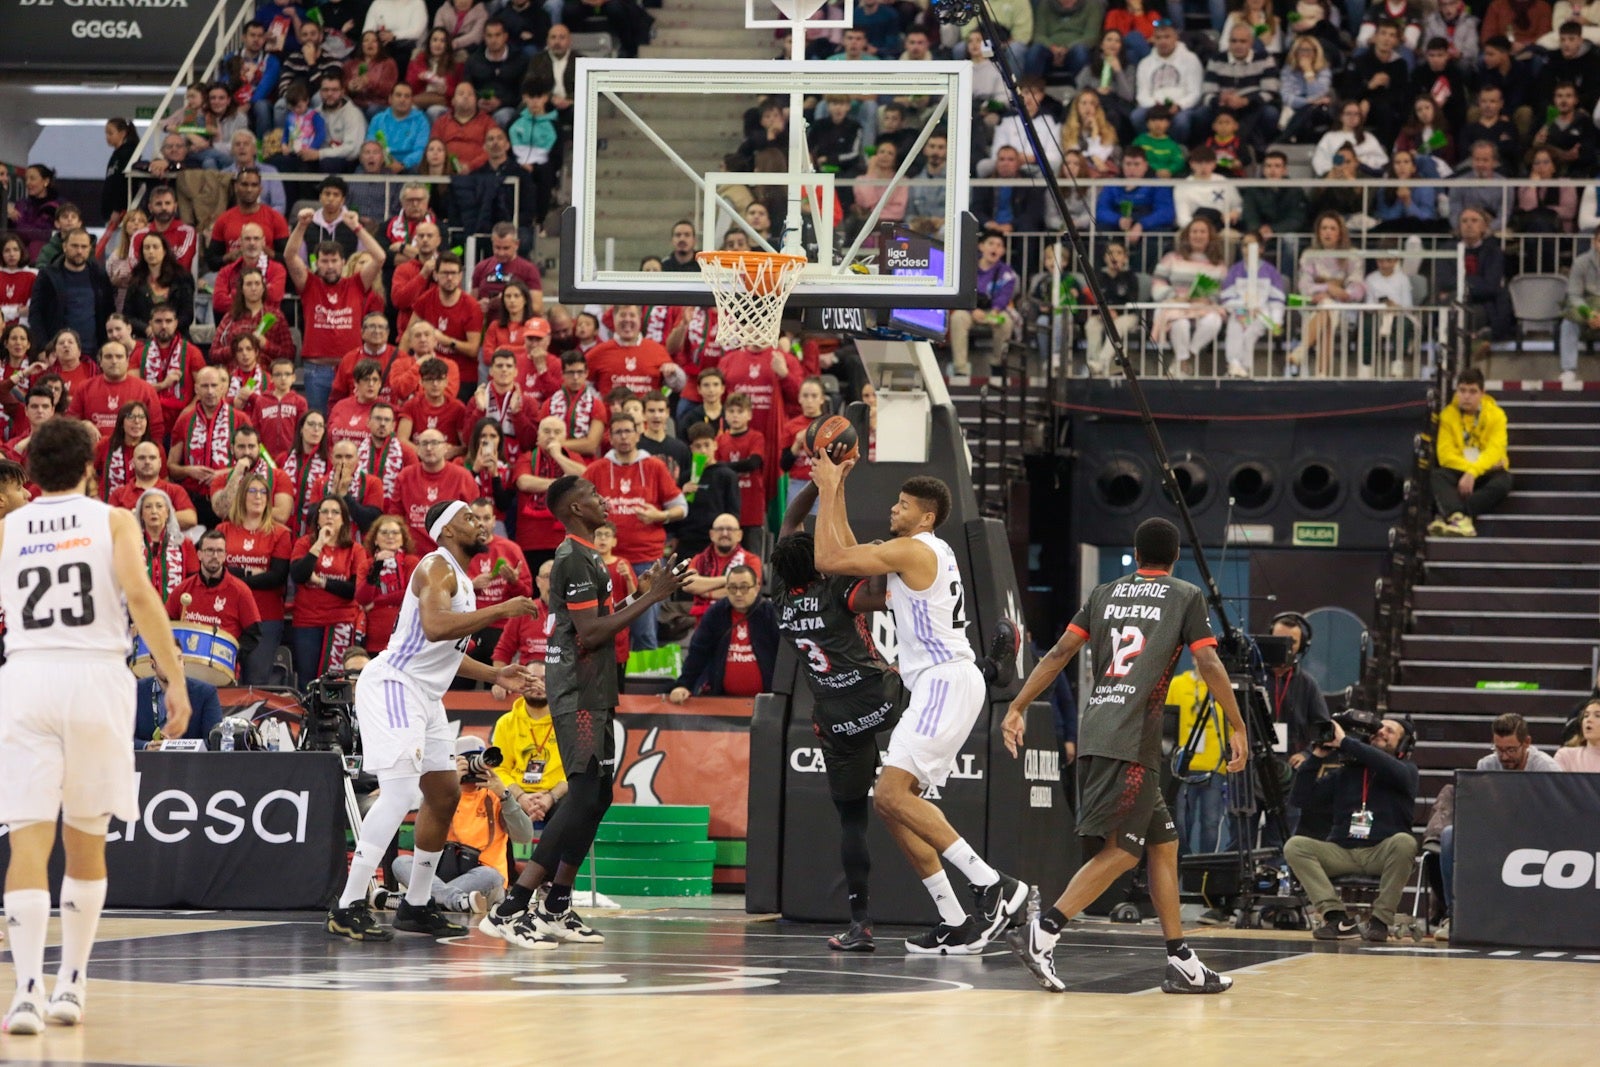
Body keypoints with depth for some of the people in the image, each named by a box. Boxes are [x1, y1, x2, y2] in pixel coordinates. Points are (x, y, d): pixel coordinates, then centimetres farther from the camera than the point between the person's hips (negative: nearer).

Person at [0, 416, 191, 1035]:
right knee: (85, 839, 16)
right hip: (97, 676, 0)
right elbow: (140, 596, -8)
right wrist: (176, 681, -9)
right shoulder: (113, 521, 7)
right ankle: (71, 985, 21)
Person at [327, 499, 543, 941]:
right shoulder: (437, 568, -12)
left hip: (425, 697, 11)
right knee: (400, 793, -20)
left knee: (445, 795, 14)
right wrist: (499, 611, -27)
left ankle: (417, 906, 23)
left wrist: (493, 674, 20)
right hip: (393, 685, -11)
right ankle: (348, 908, -23)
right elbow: (434, 626, -31)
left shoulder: (460, 578, 19)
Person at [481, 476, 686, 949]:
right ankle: (510, 910, -20)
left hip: (591, 693, 11)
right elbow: (590, 633, -22)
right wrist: (650, 598, -19)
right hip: (578, 693, -11)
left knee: (594, 797, 13)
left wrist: (643, 592, 19)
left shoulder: (584, 555, 18)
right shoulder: (574, 559, -15)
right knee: (585, 797, -15)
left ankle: (556, 909, 16)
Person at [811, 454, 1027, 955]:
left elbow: (828, 559, -11)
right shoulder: (925, 552, 21)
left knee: (893, 793, -20)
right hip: (938, 686, 10)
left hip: (947, 682, -10)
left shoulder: (912, 550, -10)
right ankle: (955, 923, 7)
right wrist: (834, 489, 28)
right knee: (891, 801, 8)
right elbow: (849, 553, 32)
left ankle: (994, 884, -24)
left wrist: (828, 491, -2)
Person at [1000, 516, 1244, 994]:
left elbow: (1059, 654, 11)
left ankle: (1181, 963, 13)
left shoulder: (1105, 593, 18)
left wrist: (1018, 709, 12)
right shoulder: (1186, 596, 5)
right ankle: (1041, 933, -24)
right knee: (1120, 850, -9)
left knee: (1163, 843, 14)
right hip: (1131, 739, -7)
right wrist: (1237, 727, 0)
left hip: (1095, 734, 7)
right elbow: (1209, 664, -4)